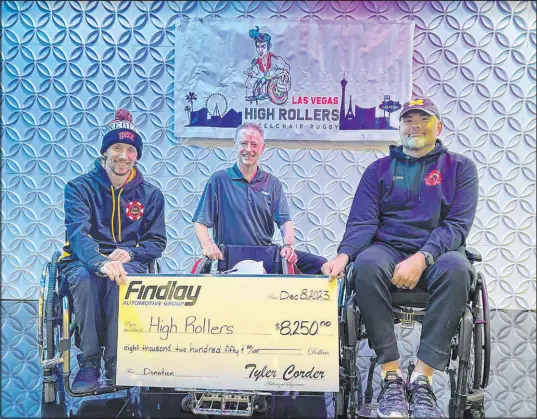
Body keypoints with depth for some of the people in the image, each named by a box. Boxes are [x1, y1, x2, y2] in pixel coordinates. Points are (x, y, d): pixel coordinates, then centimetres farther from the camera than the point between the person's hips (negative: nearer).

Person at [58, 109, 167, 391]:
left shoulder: (150, 194, 7)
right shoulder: (80, 187, -1)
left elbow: (157, 241, 7)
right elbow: (77, 233, -17)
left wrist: (130, 253, -16)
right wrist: (102, 262, -37)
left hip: (129, 261, 1)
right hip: (83, 260, 0)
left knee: (121, 279, -35)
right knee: (85, 279, -36)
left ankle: (116, 363, -25)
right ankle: (89, 362, -24)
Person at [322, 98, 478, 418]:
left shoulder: (460, 167, 9)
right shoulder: (379, 169, 13)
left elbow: (457, 224, -4)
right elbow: (362, 222, 2)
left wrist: (421, 259, -22)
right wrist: (344, 255, -21)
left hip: (437, 251, 0)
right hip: (388, 248, 1)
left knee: (457, 269, -36)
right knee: (367, 265, -35)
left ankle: (422, 379, -29)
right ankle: (392, 377, -26)